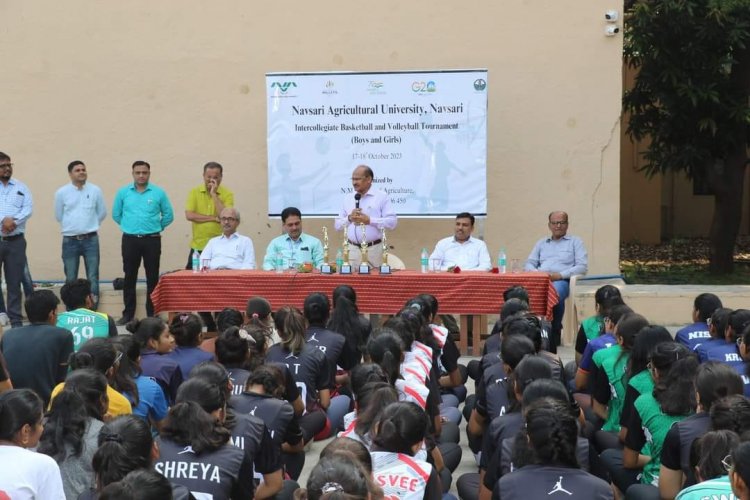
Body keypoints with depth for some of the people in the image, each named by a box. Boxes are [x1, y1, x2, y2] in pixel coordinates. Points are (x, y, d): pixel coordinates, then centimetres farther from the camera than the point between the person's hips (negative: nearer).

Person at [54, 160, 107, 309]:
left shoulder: (95, 190, 0)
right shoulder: (61, 192, -2)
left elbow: (102, 213, 11)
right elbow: (59, 216, 10)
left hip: (91, 239, 0)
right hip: (70, 240, 0)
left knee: (93, 277, 2)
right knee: (70, 279, 6)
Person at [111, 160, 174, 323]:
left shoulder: (158, 193, -1)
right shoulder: (123, 192, 3)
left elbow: (168, 215, 7)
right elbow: (116, 214, 13)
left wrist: (155, 227, 6)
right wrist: (129, 226, 11)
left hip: (152, 240, -1)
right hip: (130, 240, 1)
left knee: (152, 278, 2)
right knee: (129, 277, 6)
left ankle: (152, 314, 8)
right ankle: (128, 314, 13)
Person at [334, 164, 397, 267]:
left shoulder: (382, 197, 3)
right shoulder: (347, 199, 16)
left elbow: (392, 222, -7)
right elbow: (337, 225, 15)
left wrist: (369, 220, -14)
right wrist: (349, 218, -5)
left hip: (373, 249, -3)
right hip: (352, 249, 3)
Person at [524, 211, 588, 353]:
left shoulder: (575, 242, 19)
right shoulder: (542, 243, 32)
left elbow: (582, 267, 5)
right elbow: (529, 264, 23)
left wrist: (560, 275, -8)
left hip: (562, 281, -3)